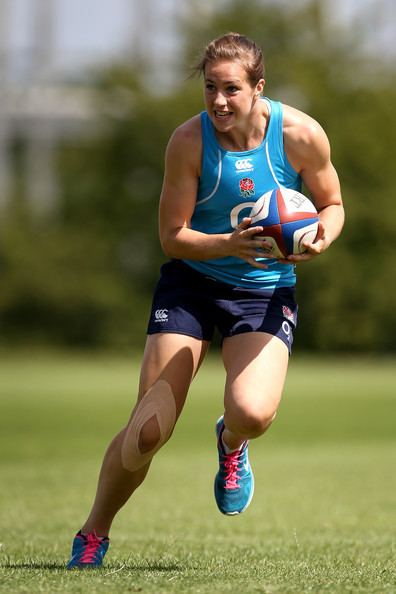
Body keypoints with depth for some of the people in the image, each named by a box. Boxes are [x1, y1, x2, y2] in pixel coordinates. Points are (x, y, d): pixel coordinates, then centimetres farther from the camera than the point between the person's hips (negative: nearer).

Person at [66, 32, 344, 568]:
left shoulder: (301, 135, -13)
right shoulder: (189, 141, -15)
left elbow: (332, 204, 4)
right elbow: (172, 236, -11)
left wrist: (320, 240, -19)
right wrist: (229, 245, -30)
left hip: (267, 289, 0)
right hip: (190, 282, 0)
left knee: (252, 413, -27)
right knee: (148, 432, -8)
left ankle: (230, 444, 13)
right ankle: (93, 534, 17)